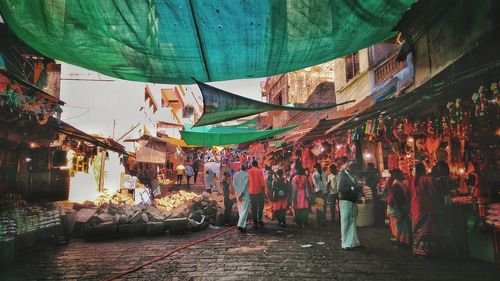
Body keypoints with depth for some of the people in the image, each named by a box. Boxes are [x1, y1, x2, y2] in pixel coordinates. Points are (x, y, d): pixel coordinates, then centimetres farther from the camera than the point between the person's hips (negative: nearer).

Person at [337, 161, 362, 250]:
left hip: (353, 202, 8)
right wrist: (352, 188, -19)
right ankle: (346, 244, 3)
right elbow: (340, 189, -21)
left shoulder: (352, 177, 15)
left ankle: (353, 242, 23)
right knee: (345, 223, -3)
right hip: (346, 202, -8)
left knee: (352, 223, 14)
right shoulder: (342, 176, -11)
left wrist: (358, 188, 0)